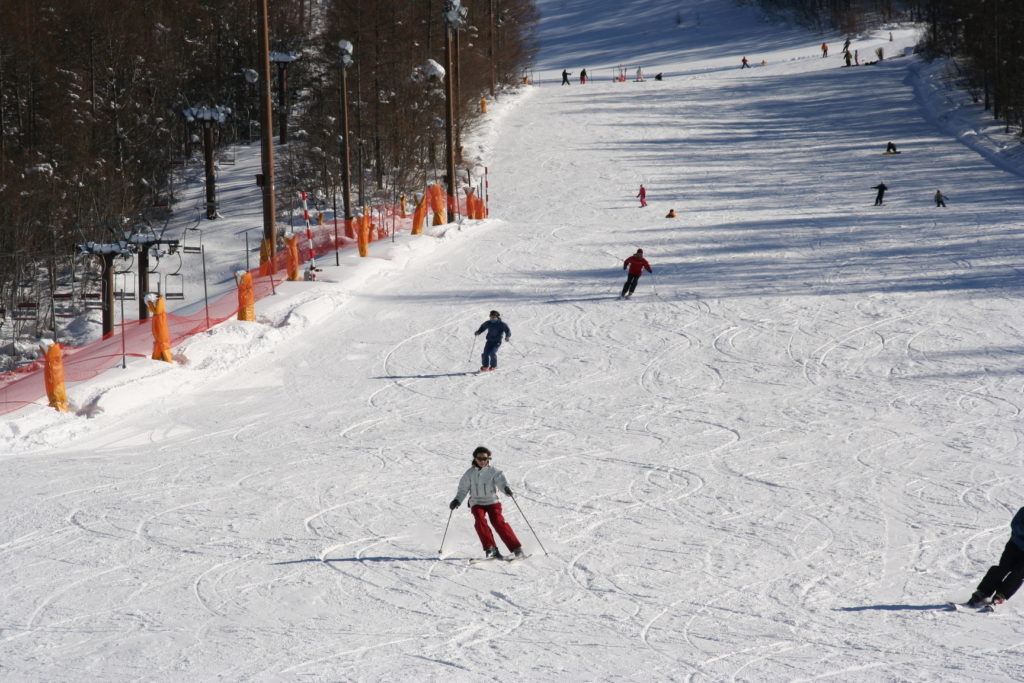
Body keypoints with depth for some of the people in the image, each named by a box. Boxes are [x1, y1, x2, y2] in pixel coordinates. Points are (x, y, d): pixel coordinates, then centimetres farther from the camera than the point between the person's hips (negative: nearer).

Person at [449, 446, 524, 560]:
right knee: (480, 521, -24)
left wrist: (506, 488, -38)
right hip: (477, 503, 2)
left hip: (492, 501, -2)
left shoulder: (493, 472, -1)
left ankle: (516, 548, -15)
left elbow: (501, 480, -15)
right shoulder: (470, 473, 5)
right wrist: (457, 500, -8)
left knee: (498, 522, -18)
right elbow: (463, 489, 8)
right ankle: (490, 548, -23)